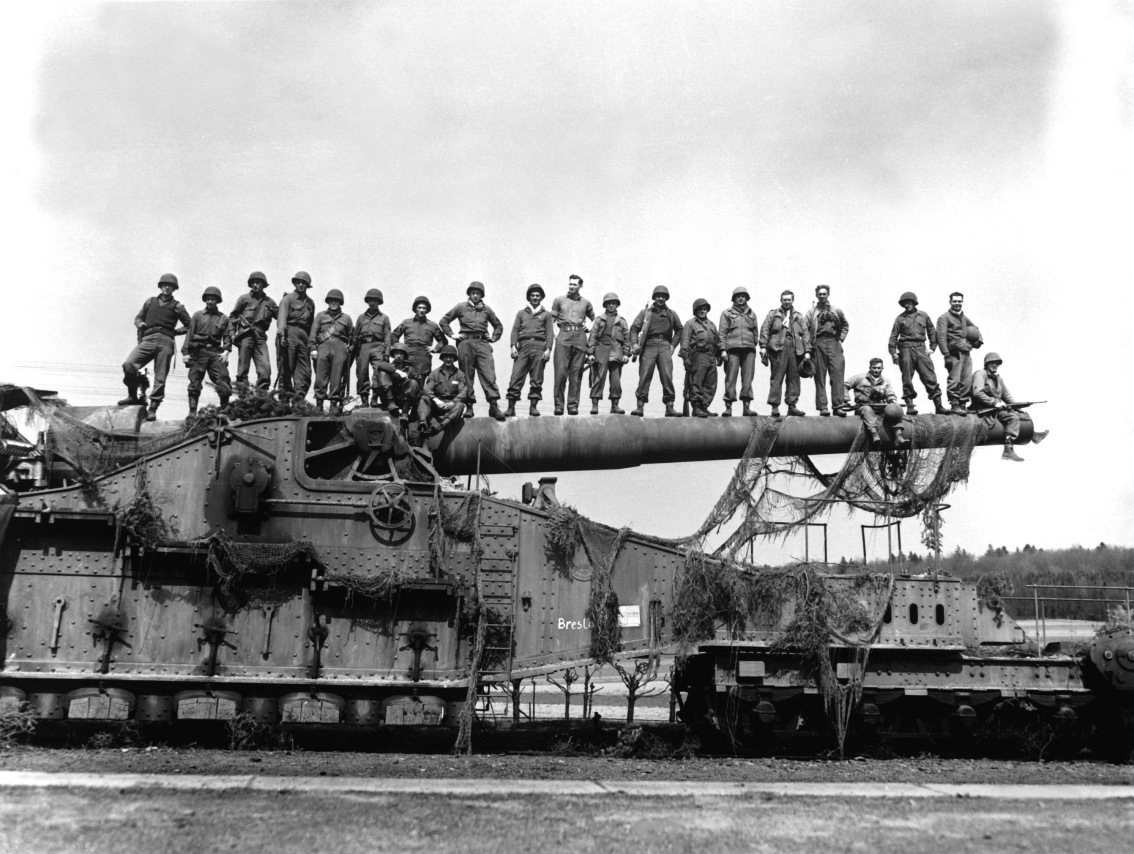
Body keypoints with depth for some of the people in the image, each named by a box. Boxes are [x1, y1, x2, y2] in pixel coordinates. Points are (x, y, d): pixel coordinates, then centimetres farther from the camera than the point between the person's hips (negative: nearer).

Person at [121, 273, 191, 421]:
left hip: (165, 342, -1)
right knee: (128, 364, -20)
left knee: (160, 377, -6)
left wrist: (175, 331, 6)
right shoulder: (150, 301, 21)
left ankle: (153, 408, 1)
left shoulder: (177, 306, 14)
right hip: (148, 340, 1)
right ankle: (133, 396, -2)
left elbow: (189, 325, 17)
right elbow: (138, 317, 30)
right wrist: (140, 324, 8)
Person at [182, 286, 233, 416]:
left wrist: (226, 350, -9)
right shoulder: (197, 316, 11)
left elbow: (228, 336, 7)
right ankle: (192, 411, 0)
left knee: (223, 380, -10)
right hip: (199, 351, 0)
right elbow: (190, 334, 7)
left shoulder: (224, 318, 13)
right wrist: (185, 352, 0)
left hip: (216, 352, 0)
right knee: (195, 382, -2)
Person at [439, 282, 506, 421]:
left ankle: (493, 406, -19)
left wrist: (494, 338, 14)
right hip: (466, 343, -1)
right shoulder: (461, 307, 11)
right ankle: (469, 406, 5)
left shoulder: (486, 310, 17)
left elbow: (498, 325, 30)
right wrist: (452, 335, 6)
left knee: (488, 373, -13)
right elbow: (443, 321, 16)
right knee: (467, 375, 0)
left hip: (483, 343, 1)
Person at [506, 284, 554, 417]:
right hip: (523, 346, 1)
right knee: (516, 377, -8)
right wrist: (513, 346, -2)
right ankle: (511, 407, -9)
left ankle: (533, 406, -2)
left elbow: (549, 333, 8)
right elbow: (515, 330, 13)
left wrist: (548, 349, -6)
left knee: (537, 379, -5)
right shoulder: (521, 313, 22)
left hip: (539, 346, -1)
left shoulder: (546, 314, 17)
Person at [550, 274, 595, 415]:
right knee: (560, 372, -10)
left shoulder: (586, 303, 16)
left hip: (580, 339, 1)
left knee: (576, 373, -2)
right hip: (563, 338, -1)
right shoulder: (559, 300, 13)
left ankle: (573, 405, 0)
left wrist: (588, 327, 8)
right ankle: (558, 405, -8)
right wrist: (553, 336, 0)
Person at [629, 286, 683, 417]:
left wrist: (673, 345, 12)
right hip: (649, 346, -1)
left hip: (665, 346, 2)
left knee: (667, 376, -9)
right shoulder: (646, 312, 11)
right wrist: (634, 343, -12)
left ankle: (669, 407, -9)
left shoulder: (671, 313, 18)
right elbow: (634, 328, 4)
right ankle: (640, 406, -9)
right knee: (644, 376, -9)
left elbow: (679, 330, 25)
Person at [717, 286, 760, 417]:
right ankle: (728, 407, -7)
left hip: (749, 349, 3)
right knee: (731, 378, -7)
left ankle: (747, 407, -3)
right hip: (733, 348, -3)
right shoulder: (727, 313, 12)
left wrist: (756, 345, 10)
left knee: (748, 378, -3)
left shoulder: (752, 314, 21)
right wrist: (723, 349, -5)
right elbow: (722, 333, 5)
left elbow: (756, 332, 21)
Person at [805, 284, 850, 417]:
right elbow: (805, 330, 2)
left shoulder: (837, 311, 15)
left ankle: (838, 406, -10)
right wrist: (810, 344, -8)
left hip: (834, 343, 1)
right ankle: (822, 406, 0)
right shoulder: (811, 312, 9)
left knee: (837, 374, -8)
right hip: (818, 345, -1)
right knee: (820, 376, -1)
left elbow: (845, 325, 24)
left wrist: (841, 338, 9)